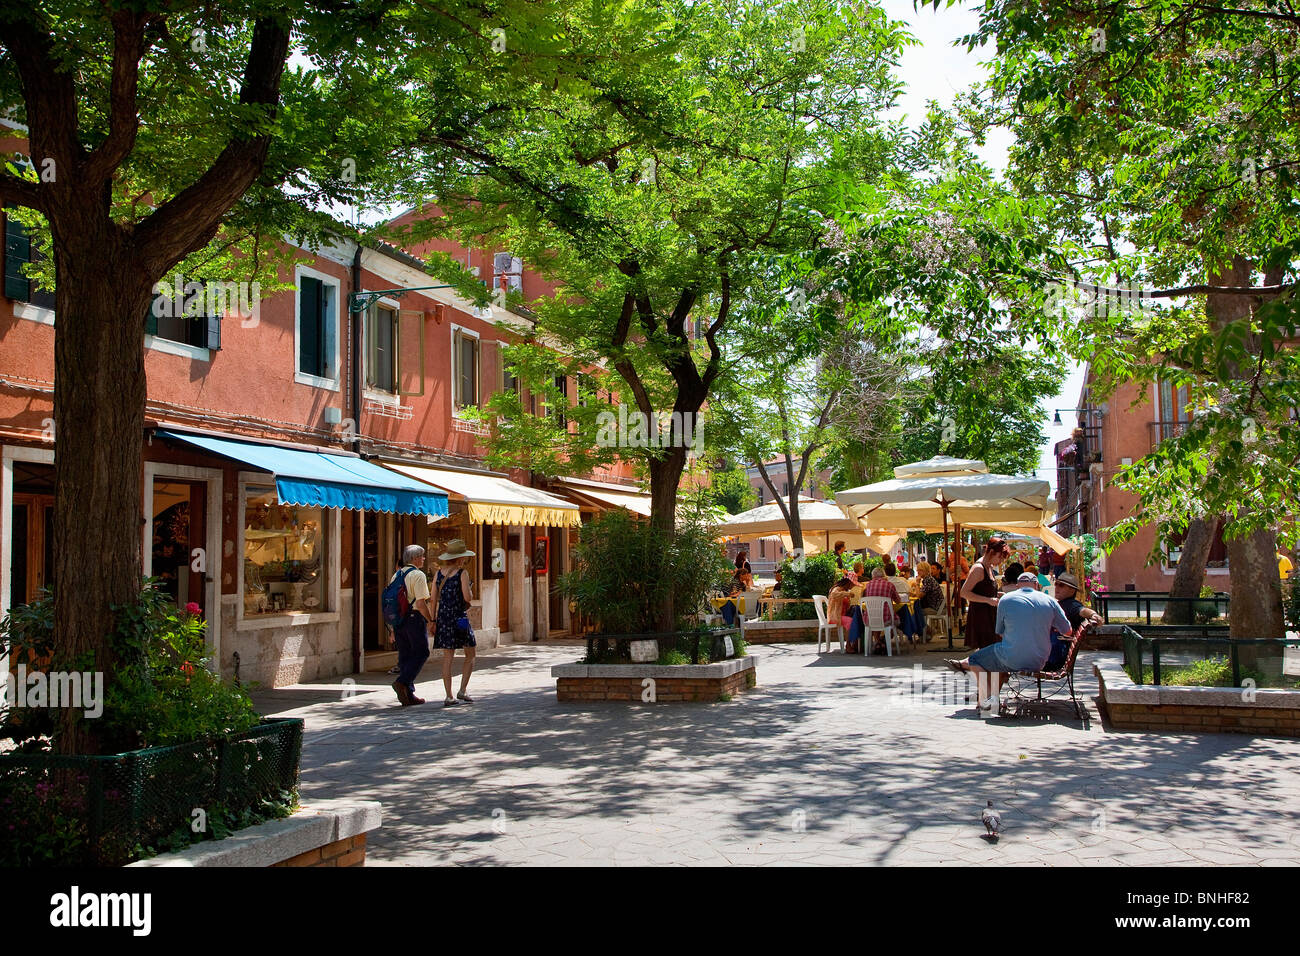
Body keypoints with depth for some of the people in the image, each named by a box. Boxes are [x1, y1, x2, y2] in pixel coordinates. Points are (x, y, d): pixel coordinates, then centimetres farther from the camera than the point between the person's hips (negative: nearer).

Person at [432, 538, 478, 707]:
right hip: (459, 616, -5)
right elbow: (467, 598, -15)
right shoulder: (462, 573, -9)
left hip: (442, 616, 5)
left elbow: (434, 598, 7)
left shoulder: (440, 573, 8)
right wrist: (470, 593, 9)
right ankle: (462, 691, 0)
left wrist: (434, 621, 11)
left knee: (447, 656, 7)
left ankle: (449, 696, 5)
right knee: (471, 654, 9)